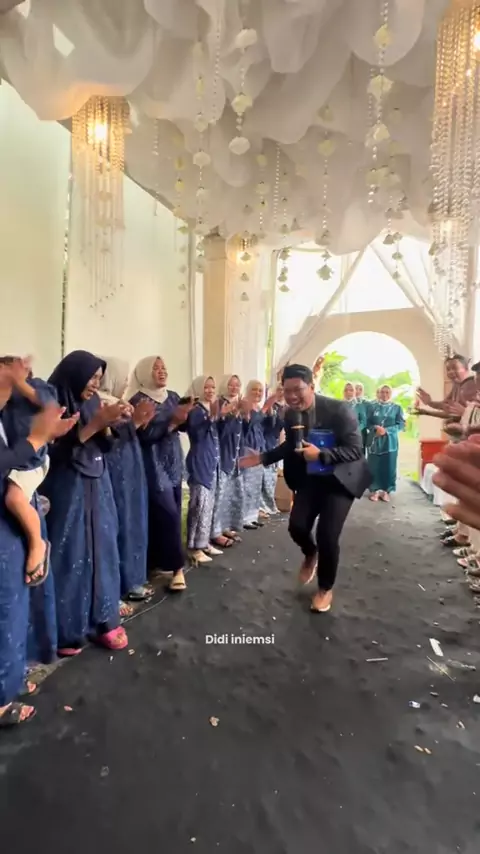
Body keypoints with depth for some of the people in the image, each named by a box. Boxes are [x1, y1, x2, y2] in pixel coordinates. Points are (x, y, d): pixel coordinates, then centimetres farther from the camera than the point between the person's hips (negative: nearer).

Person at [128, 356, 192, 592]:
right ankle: (177, 567, 3)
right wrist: (172, 421, -25)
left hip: (174, 463, 7)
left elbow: (186, 425, 4)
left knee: (171, 514, 10)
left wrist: (186, 415, -16)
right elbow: (144, 435, -18)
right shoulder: (138, 400, -10)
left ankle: (159, 562, 25)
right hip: (153, 466, -7)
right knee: (169, 515, -7)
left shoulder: (173, 397, 9)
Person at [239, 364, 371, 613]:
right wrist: (263, 458, -2)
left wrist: (321, 454, -35)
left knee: (327, 535, -11)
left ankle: (325, 589, 19)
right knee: (297, 526, -7)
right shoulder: (290, 414, -6)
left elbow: (355, 450, -24)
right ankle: (311, 554, 33)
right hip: (310, 478, 5)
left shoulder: (338, 409, -23)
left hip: (340, 478, -5)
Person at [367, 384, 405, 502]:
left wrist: (386, 430, -14)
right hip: (375, 441, 0)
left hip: (390, 441, 0)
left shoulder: (397, 407, 4)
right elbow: (368, 423, 6)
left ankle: (386, 490, 14)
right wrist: (375, 428, -15)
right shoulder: (373, 407, 6)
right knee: (374, 466, 1)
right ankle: (375, 490, 11)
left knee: (388, 466, 3)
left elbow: (401, 424, -1)